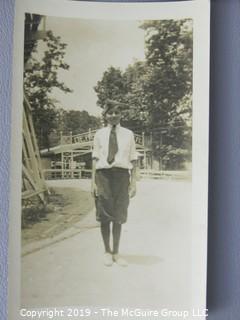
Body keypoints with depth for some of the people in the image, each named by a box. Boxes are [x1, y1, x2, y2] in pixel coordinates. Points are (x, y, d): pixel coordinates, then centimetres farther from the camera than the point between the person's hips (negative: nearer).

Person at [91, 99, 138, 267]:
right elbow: (95, 158, 3)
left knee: (118, 216, 8)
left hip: (122, 174, 0)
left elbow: (133, 159, 5)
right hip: (104, 174, 0)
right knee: (104, 215, 6)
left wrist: (134, 182, 0)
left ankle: (116, 253, 24)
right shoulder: (100, 134, 5)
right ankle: (107, 252, 24)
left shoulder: (128, 134, 5)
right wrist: (93, 181, -3)